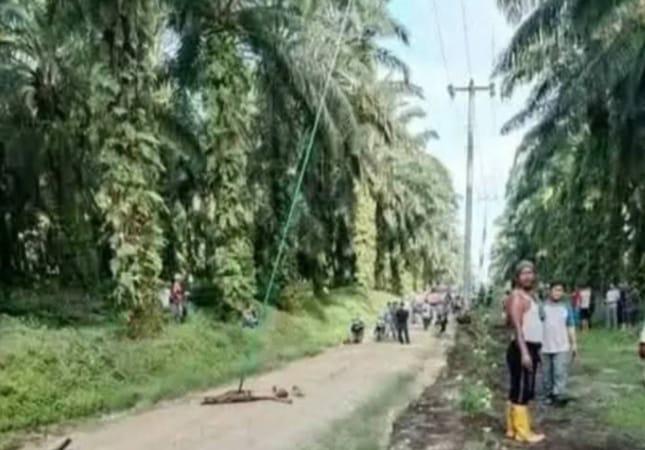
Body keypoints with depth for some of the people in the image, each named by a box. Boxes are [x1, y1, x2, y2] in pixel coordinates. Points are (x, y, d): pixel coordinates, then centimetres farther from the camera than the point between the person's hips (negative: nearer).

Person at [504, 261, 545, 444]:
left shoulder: (530, 295, 17)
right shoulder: (517, 296, -14)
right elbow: (517, 326, -23)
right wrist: (524, 352, -30)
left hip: (530, 348, 10)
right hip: (522, 349, -10)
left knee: (517, 390, 14)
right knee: (521, 391, -5)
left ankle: (513, 428, 21)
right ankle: (523, 432, 1)